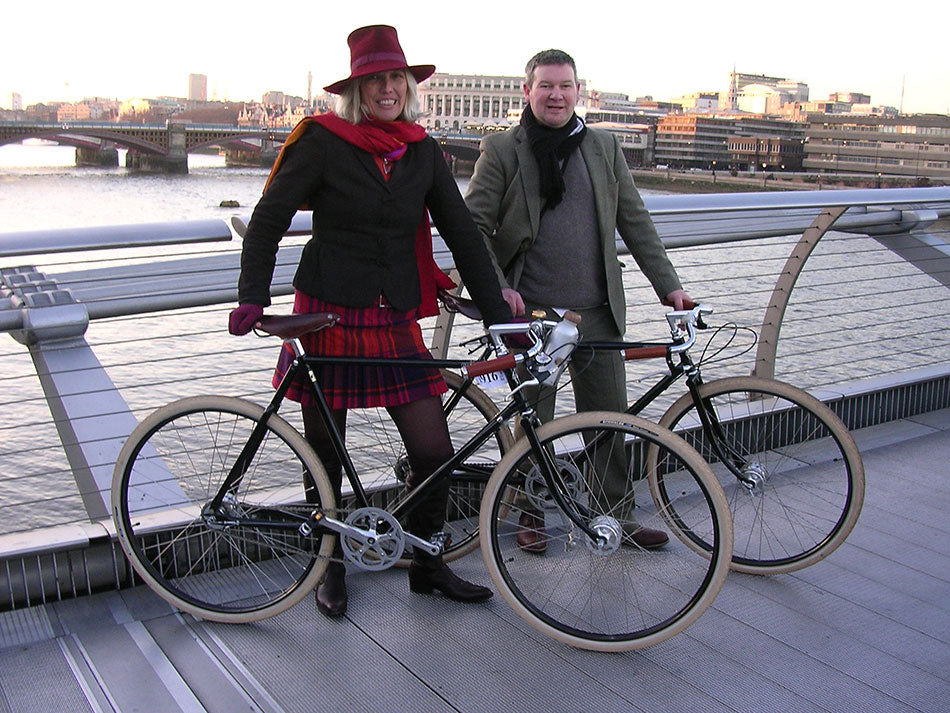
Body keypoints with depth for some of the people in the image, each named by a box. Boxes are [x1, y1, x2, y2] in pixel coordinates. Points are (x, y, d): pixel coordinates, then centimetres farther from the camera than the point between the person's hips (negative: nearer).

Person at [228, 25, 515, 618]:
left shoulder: (424, 151, 6)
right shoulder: (324, 141, -5)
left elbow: (462, 234, 6)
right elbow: (268, 219, -1)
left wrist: (500, 315, 2)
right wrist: (253, 296, -11)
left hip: (397, 324, 3)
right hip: (329, 318, -3)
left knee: (435, 452, 0)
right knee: (325, 454, 9)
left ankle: (426, 563, 23)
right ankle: (331, 564, 31)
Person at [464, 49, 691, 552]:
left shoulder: (604, 148, 11)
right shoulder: (501, 151, 1)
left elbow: (635, 222, 13)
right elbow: (474, 225, -1)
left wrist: (668, 284, 7)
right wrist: (497, 287, -13)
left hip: (597, 312, 3)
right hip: (531, 313, -3)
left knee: (610, 418, 8)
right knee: (532, 422, 6)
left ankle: (618, 515, 24)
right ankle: (530, 515, 24)